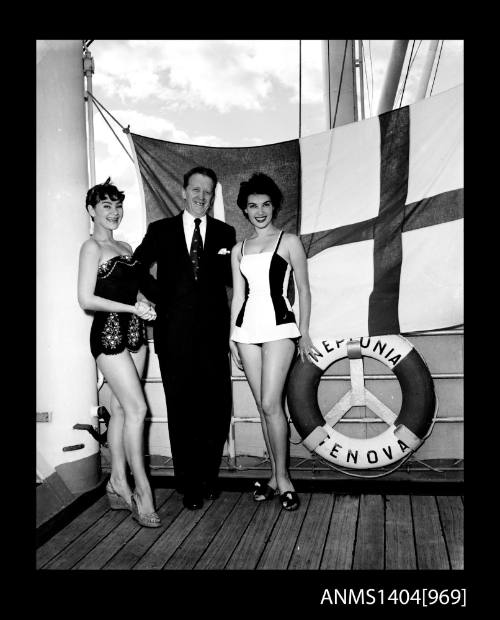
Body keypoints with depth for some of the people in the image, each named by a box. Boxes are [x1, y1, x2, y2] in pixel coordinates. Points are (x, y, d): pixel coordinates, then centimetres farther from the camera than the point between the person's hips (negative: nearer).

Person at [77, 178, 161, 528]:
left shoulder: (125, 247, 18)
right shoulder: (92, 247, -4)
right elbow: (86, 299, -11)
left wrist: (146, 304, 4)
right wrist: (133, 308, -13)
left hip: (134, 331, 7)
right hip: (109, 332, -7)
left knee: (122, 408, 9)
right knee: (137, 408, -11)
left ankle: (118, 482, 19)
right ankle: (142, 491, -2)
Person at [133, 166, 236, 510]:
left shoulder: (225, 233, 11)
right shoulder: (160, 230, 9)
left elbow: (233, 279, 10)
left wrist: (230, 259, -9)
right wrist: (157, 298, 1)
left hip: (213, 332, 1)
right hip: (175, 333, -1)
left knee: (217, 408, 3)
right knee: (182, 411, 5)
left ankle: (209, 476, 23)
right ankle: (190, 485, 17)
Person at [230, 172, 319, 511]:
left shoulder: (289, 241, 4)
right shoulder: (238, 249, 15)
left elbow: (304, 290, 4)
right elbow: (238, 295, 15)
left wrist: (304, 333, 0)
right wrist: (232, 336, 10)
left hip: (279, 327, -4)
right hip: (247, 329, 4)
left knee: (270, 404, -11)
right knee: (264, 406, 6)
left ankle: (282, 477, 4)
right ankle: (277, 475, 16)